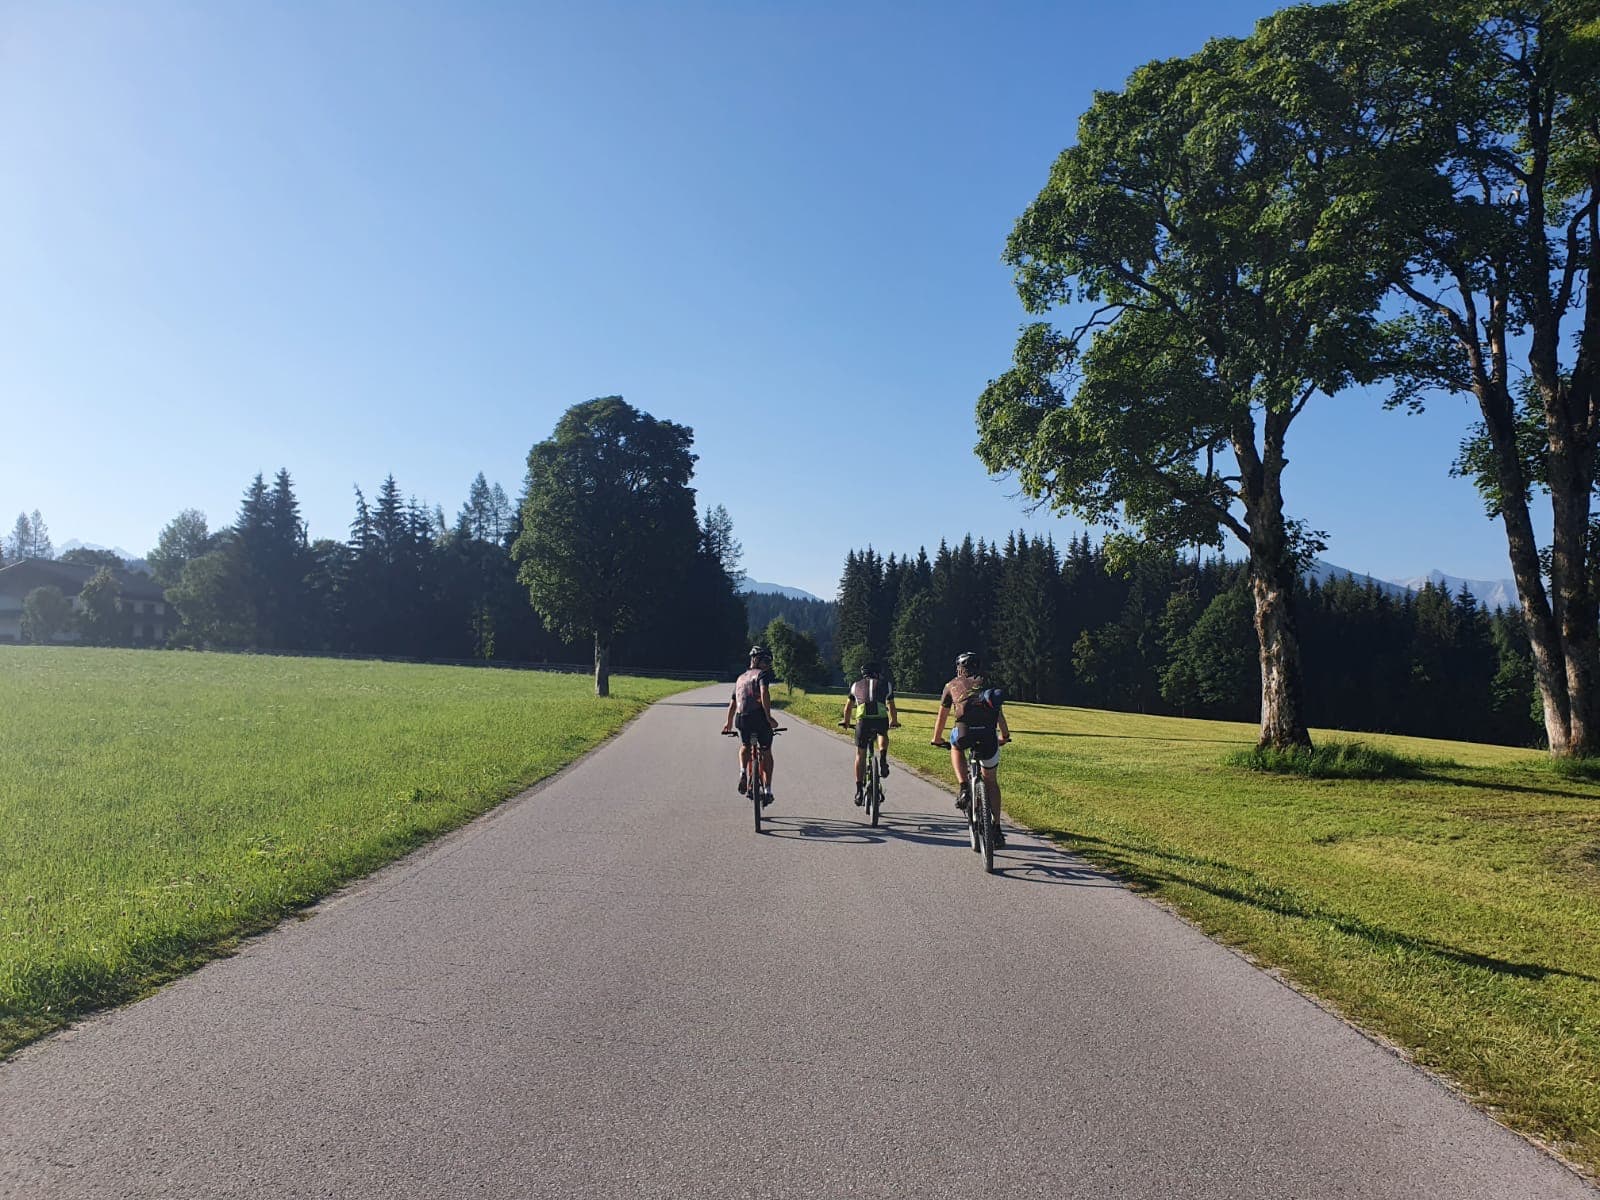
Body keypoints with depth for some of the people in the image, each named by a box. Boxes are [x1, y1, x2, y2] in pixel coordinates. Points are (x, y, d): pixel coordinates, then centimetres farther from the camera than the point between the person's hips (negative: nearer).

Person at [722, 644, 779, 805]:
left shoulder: (740, 678, 23)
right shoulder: (762, 674, 4)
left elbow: (733, 703, 31)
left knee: (745, 747, 31)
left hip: (742, 719, 5)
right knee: (766, 753, 12)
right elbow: (764, 693, -17)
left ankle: (743, 772, 4)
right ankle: (768, 791, 11)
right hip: (759, 717, -5)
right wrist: (769, 716, -19)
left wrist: (728, 722, 45)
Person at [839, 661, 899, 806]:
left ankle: (859, 791, 10)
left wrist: (846, 721, 55)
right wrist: (894, 721, 51)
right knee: (883, 735, 35)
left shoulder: (856, 685, 27)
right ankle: (882, 757, 8)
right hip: (882, 719, 0)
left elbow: (847, 708, 36)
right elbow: (891, 707, 33)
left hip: (863, 720, 0)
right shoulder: (885, 684, 25)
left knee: (860, 755, 14)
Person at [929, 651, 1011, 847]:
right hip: (988, 734, 2)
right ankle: (996, 830, 19)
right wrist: (1005, 736, 53)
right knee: (991, 782, 19)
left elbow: (942, 717, 34)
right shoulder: (986, 684, 29)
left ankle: (964, 788, 13)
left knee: (956, 748, 35)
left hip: (965, 731, -2)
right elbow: (999, 713, 37)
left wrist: (937, 739, 51)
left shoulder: (952, 685, 26)